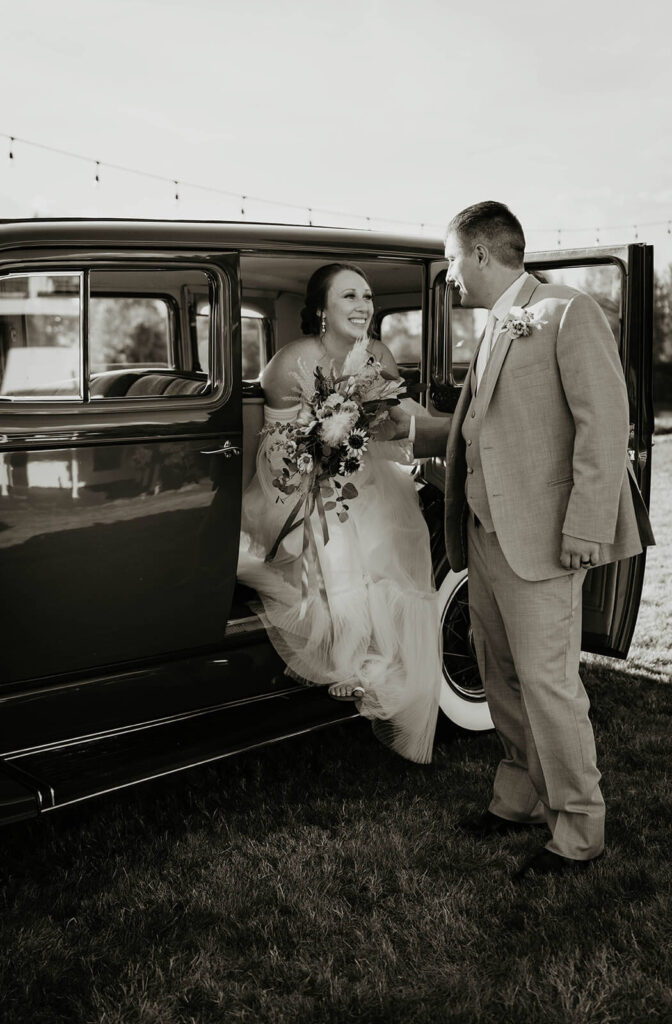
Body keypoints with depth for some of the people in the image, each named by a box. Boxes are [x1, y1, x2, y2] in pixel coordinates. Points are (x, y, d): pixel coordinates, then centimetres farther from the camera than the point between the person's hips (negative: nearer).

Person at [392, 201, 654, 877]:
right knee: (502, 680, 15)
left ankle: (578, 832, 11)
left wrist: (586, 528, -19)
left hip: (540, 537, -8)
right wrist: (415, 429, 21)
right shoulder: (494, 332, 19)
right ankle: (519, 800, 30)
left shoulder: (569, 314, -7)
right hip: (483, 536, 8)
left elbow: (605, 424, -14)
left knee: (546, 680, -4)